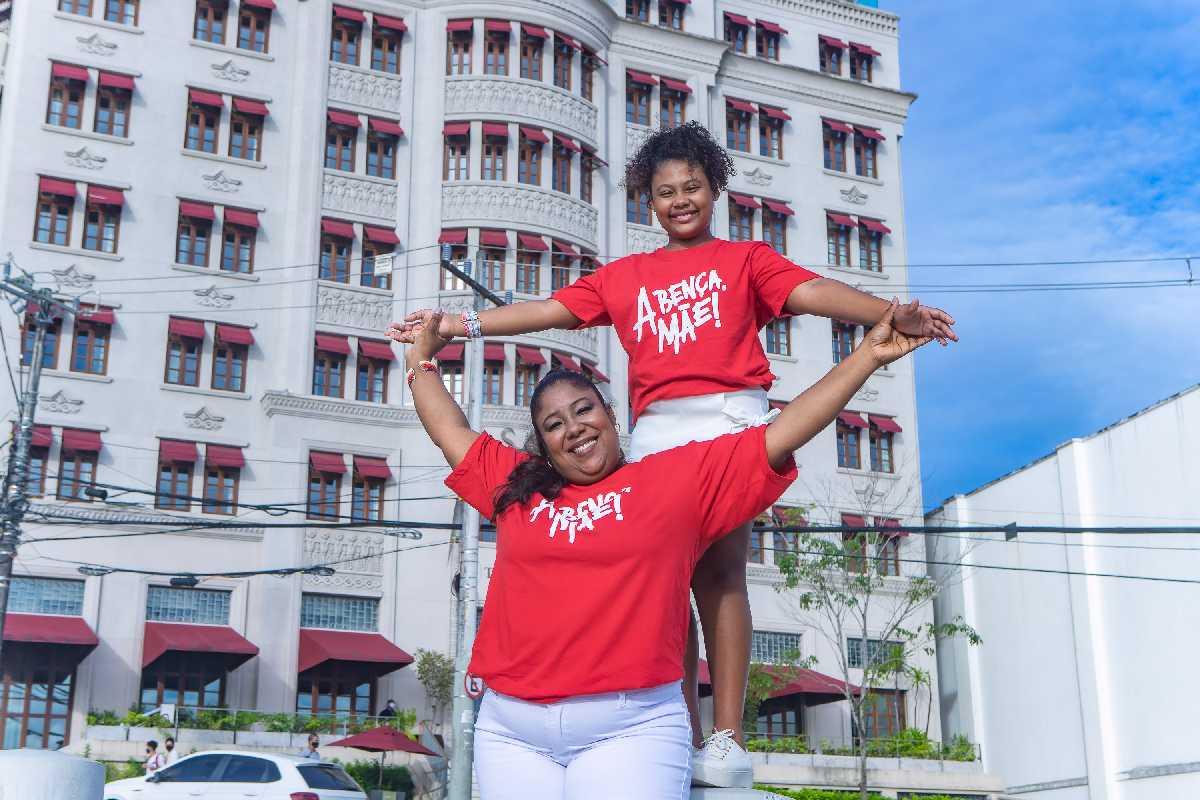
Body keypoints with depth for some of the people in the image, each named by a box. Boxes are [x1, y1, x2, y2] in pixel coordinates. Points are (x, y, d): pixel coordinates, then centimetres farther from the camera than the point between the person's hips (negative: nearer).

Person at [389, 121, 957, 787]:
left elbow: (814, 292, 0)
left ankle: (727, 739, -13)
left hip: (728, 419, -3)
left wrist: (890, 316, -18)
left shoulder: (745, 259, 15)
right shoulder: (624, 276, 23)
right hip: (655, 432, 4)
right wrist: (459, 325, 15)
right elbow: (550, 310, 21)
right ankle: (685, 738, -1)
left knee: (718, 571, -13)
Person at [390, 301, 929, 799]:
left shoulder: (677, 477, 8)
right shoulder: (516, 486, 16)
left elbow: (781, 435, 8)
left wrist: (868, 356, 7)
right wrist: (422, 356, 37)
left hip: (631, 727, -3)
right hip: (511, 729, 3)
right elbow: (449, 430, 29)